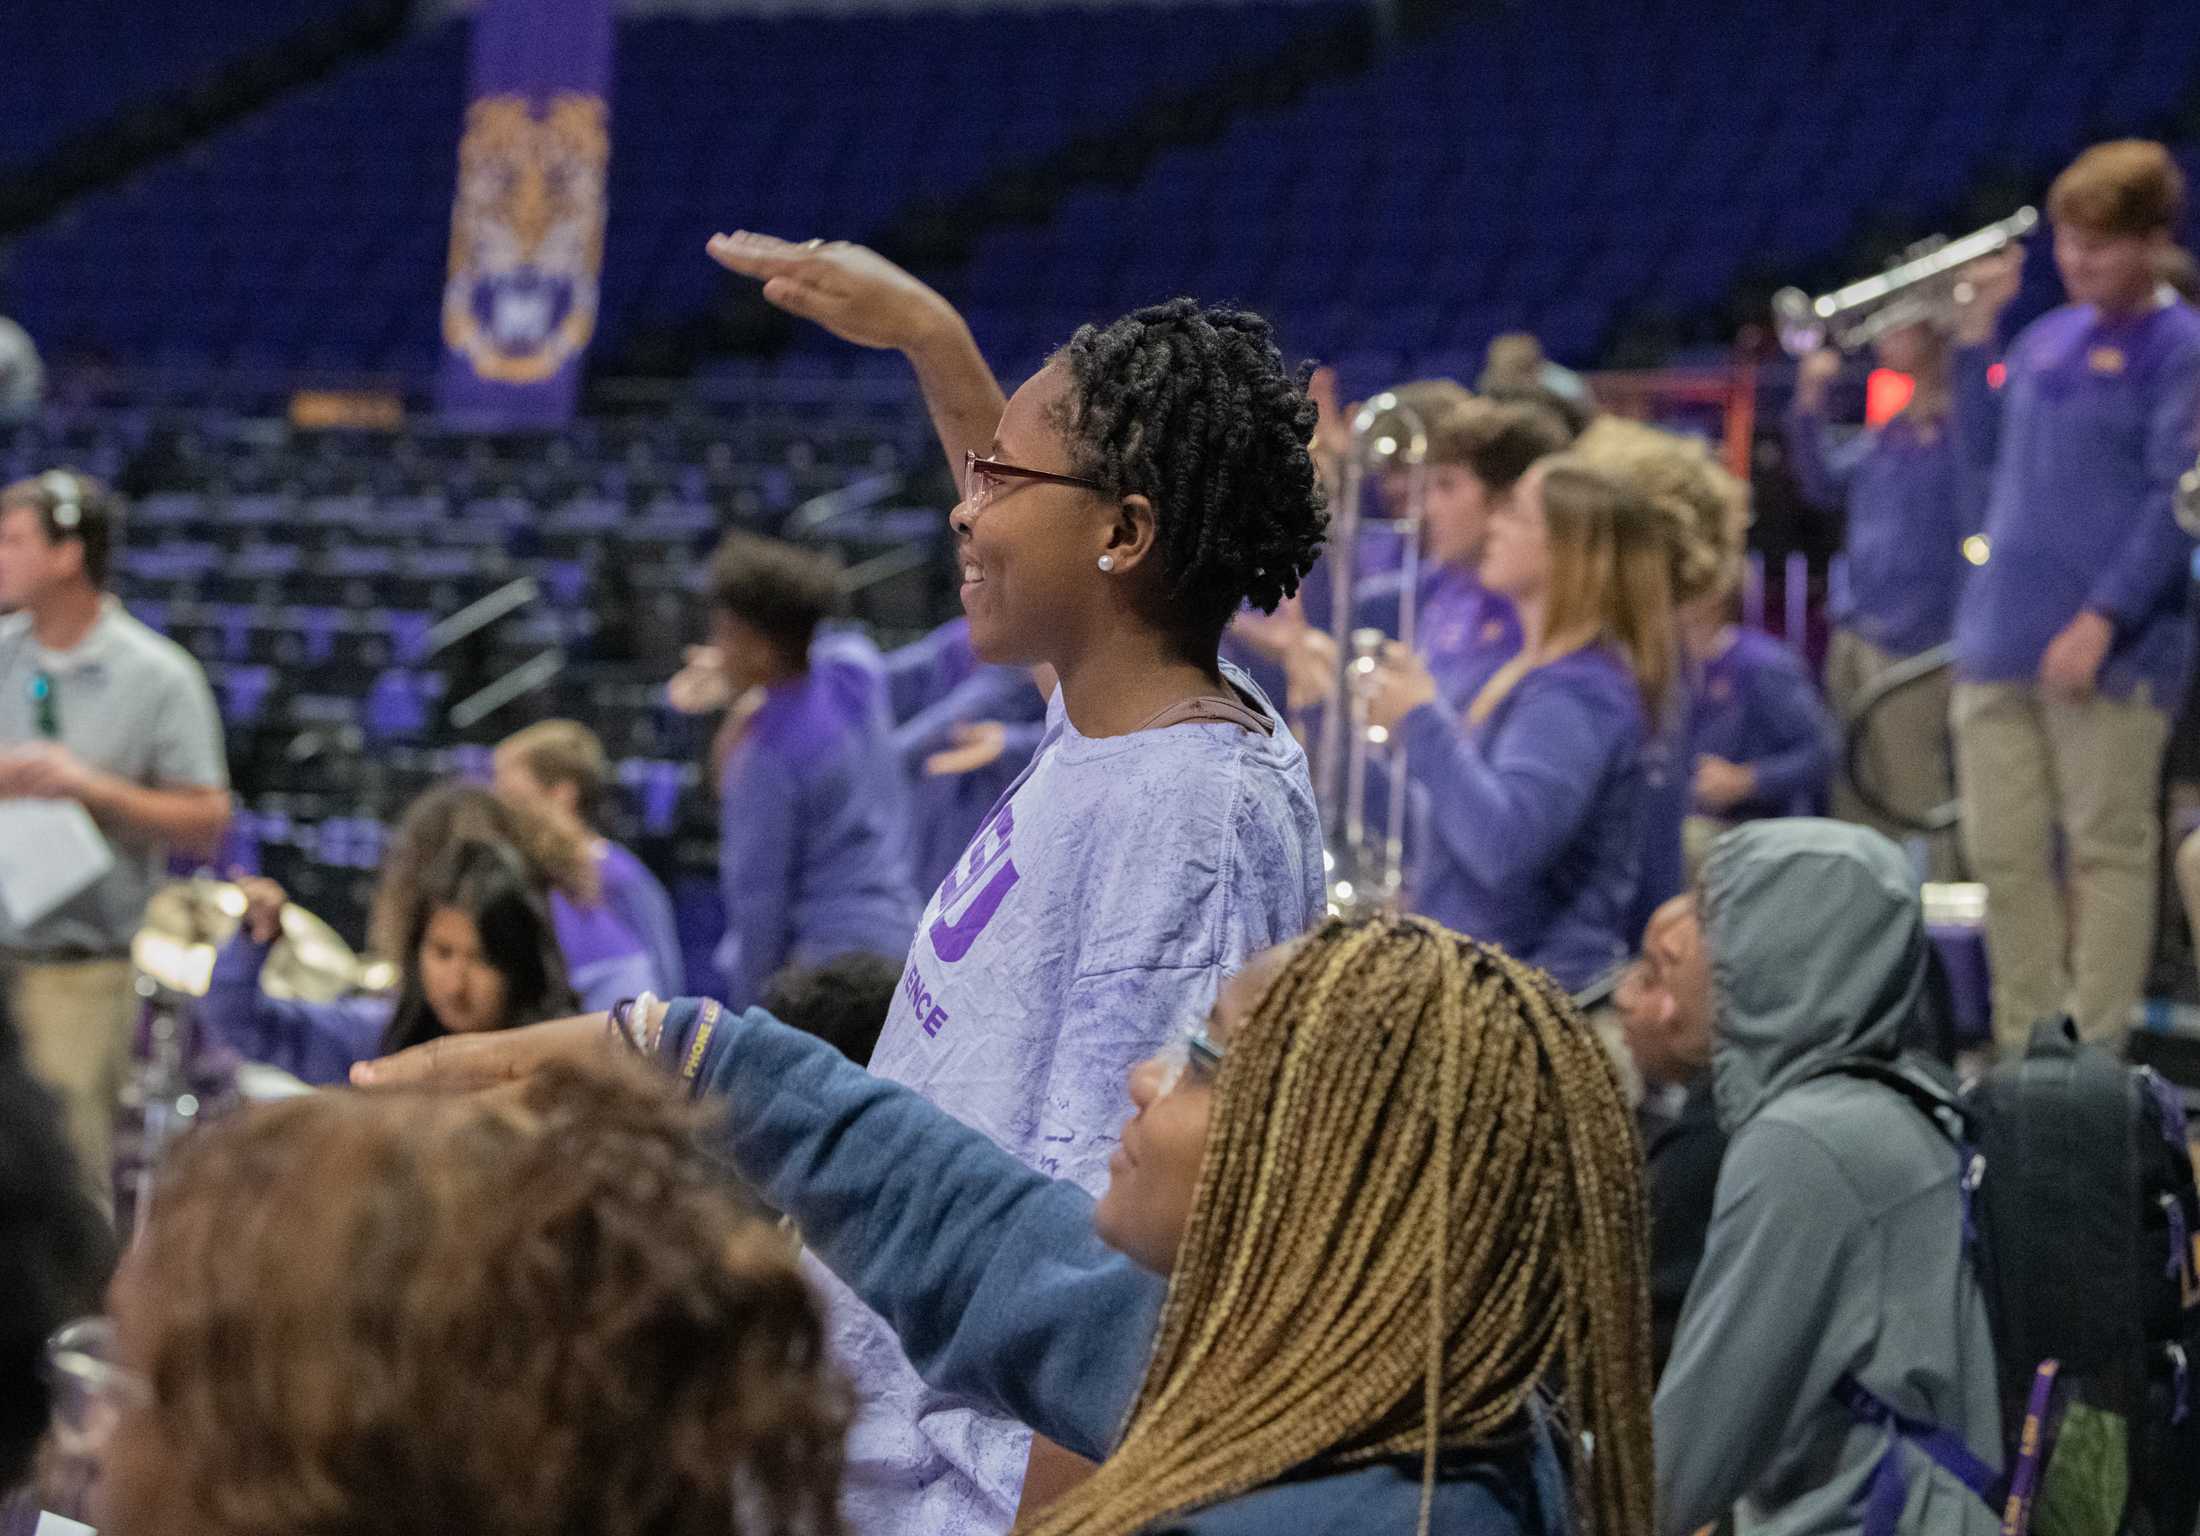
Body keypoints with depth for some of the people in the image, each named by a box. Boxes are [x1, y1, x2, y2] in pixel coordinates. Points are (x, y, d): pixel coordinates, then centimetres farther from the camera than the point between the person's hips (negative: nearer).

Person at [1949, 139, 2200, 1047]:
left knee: (2108, 850, -1)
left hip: (2110, 654, -7)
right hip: (2000, 634, 7)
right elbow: (1985, 449, 19)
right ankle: (2025, 1044, 19)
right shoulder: (2049, 335, 14)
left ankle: (2096, 1056, 4)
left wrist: (2102, 620, -19)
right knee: (2004, 853, 9)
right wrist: (1976, 336, 8)